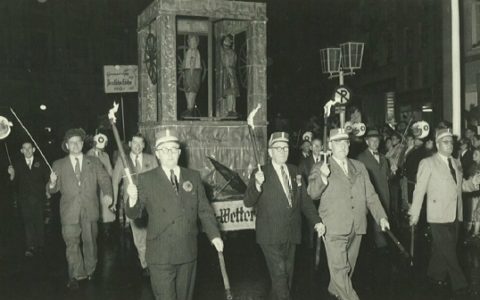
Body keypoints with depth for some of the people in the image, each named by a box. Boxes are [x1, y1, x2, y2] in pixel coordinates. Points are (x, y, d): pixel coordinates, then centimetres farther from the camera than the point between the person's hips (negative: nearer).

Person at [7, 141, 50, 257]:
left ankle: (40, 245, 15)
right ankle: (30, 247, -10)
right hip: (24, 198, 0)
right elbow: (15, 183, 6)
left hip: (38, 197, 0)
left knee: (39, 221, 4)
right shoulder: (18, 165, 9)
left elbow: (47, 178, 9)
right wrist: (12, 175, -13)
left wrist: (48, 191, 0)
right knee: (28, 221, -7)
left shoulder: (40, 163, 7)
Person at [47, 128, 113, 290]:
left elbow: (104, 179, 4)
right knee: (72, 244, 1)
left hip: (90, 210, 1)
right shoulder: (58, 165, 6)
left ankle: (90, 270, 29)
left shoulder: (94, 162, 9)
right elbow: (53, 189, 6)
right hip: (70, 212, -1)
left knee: (90, 242, 11)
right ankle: (75, 276, 15)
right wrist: (52, 183, -18)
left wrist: (107, 193, -15)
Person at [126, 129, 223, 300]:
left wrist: (214, 235, -1)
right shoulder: (146, 180, -2)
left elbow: (204, 209, 9)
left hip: (188, 254, 3)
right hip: (161, 256, -3)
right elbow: (134, 214, -5)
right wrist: (133, 199, -26)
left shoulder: (193, 177, 8)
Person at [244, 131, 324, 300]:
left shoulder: (294, 172, 9)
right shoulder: (261, 174, -7)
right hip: (271, 235, -5)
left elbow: (305, 200, 14)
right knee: (279, 274, -8)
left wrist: (316, 221, 3)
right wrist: (257, 185, -33)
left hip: (291, 234, 6)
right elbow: (248, 202, -15)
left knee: (287, 274, 14)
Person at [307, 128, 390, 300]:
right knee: (339, 269, -8)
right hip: (334, 228, -5)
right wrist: (322, 177, -30)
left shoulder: (359, 167, 15)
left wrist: (381, 217, 5)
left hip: (357, 228, 5)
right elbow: (313, 193, -13)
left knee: (348, 267, 15)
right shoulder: (321, 168, 2)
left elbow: (370, 195, 15)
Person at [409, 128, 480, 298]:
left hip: (455, 214, 6)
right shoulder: (428, 163, -5)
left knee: (441, 248, 15)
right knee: (448, 251, -6)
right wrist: (414, 214, -7)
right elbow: (420, 189, -6)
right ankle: (460, 286, 2)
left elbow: (460, 185, 17)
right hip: (439, 215, -6)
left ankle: (436, 274, 31)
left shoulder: (456, 163, 13)